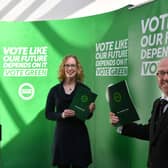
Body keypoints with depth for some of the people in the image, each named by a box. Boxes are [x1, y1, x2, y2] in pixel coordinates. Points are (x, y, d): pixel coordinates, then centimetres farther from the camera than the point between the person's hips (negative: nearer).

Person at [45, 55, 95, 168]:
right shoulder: (55, 90, 2)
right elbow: (48, 114, 3)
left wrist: (90, 111, -18)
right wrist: (62, 115, -15)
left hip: (79, 135, -1)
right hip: (61, 135, 1)